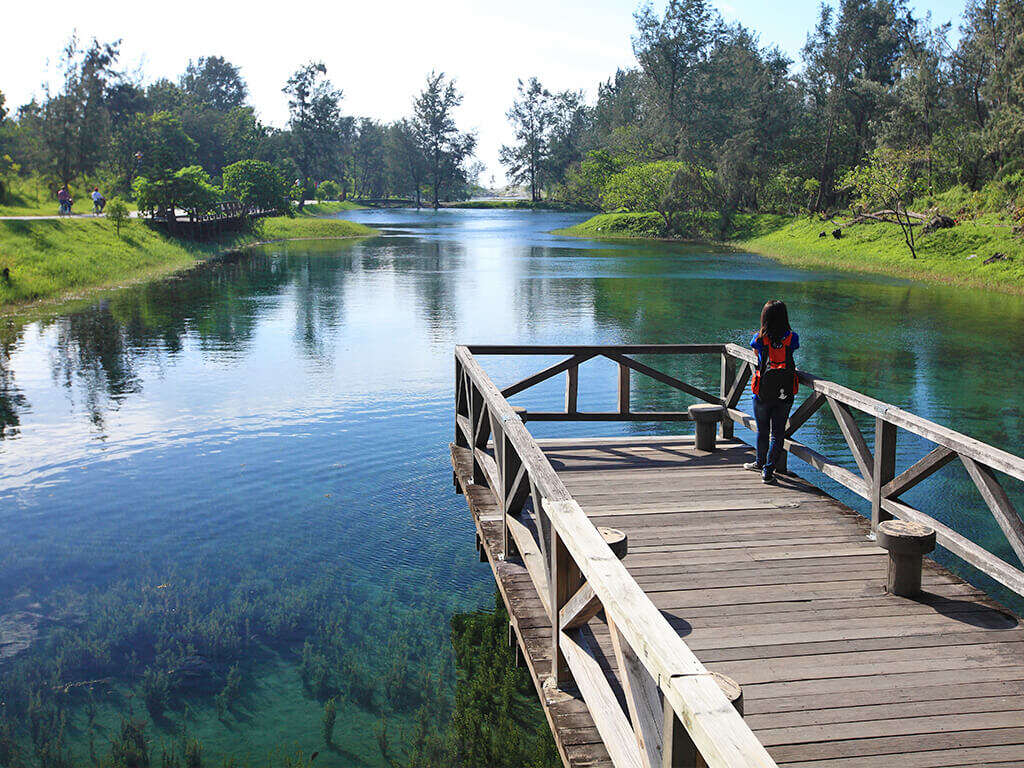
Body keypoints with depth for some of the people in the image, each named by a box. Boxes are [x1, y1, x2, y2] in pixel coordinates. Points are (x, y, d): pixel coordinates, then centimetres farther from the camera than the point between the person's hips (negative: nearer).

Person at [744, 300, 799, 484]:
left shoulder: (759, 338, -6)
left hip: (763, 393, 0)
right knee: (778, 432, 8)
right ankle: (768, 470, 6)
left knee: (762, 431, 16)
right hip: (785, 393, 0)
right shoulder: (792, 338, -5)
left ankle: (761, 463, 36)